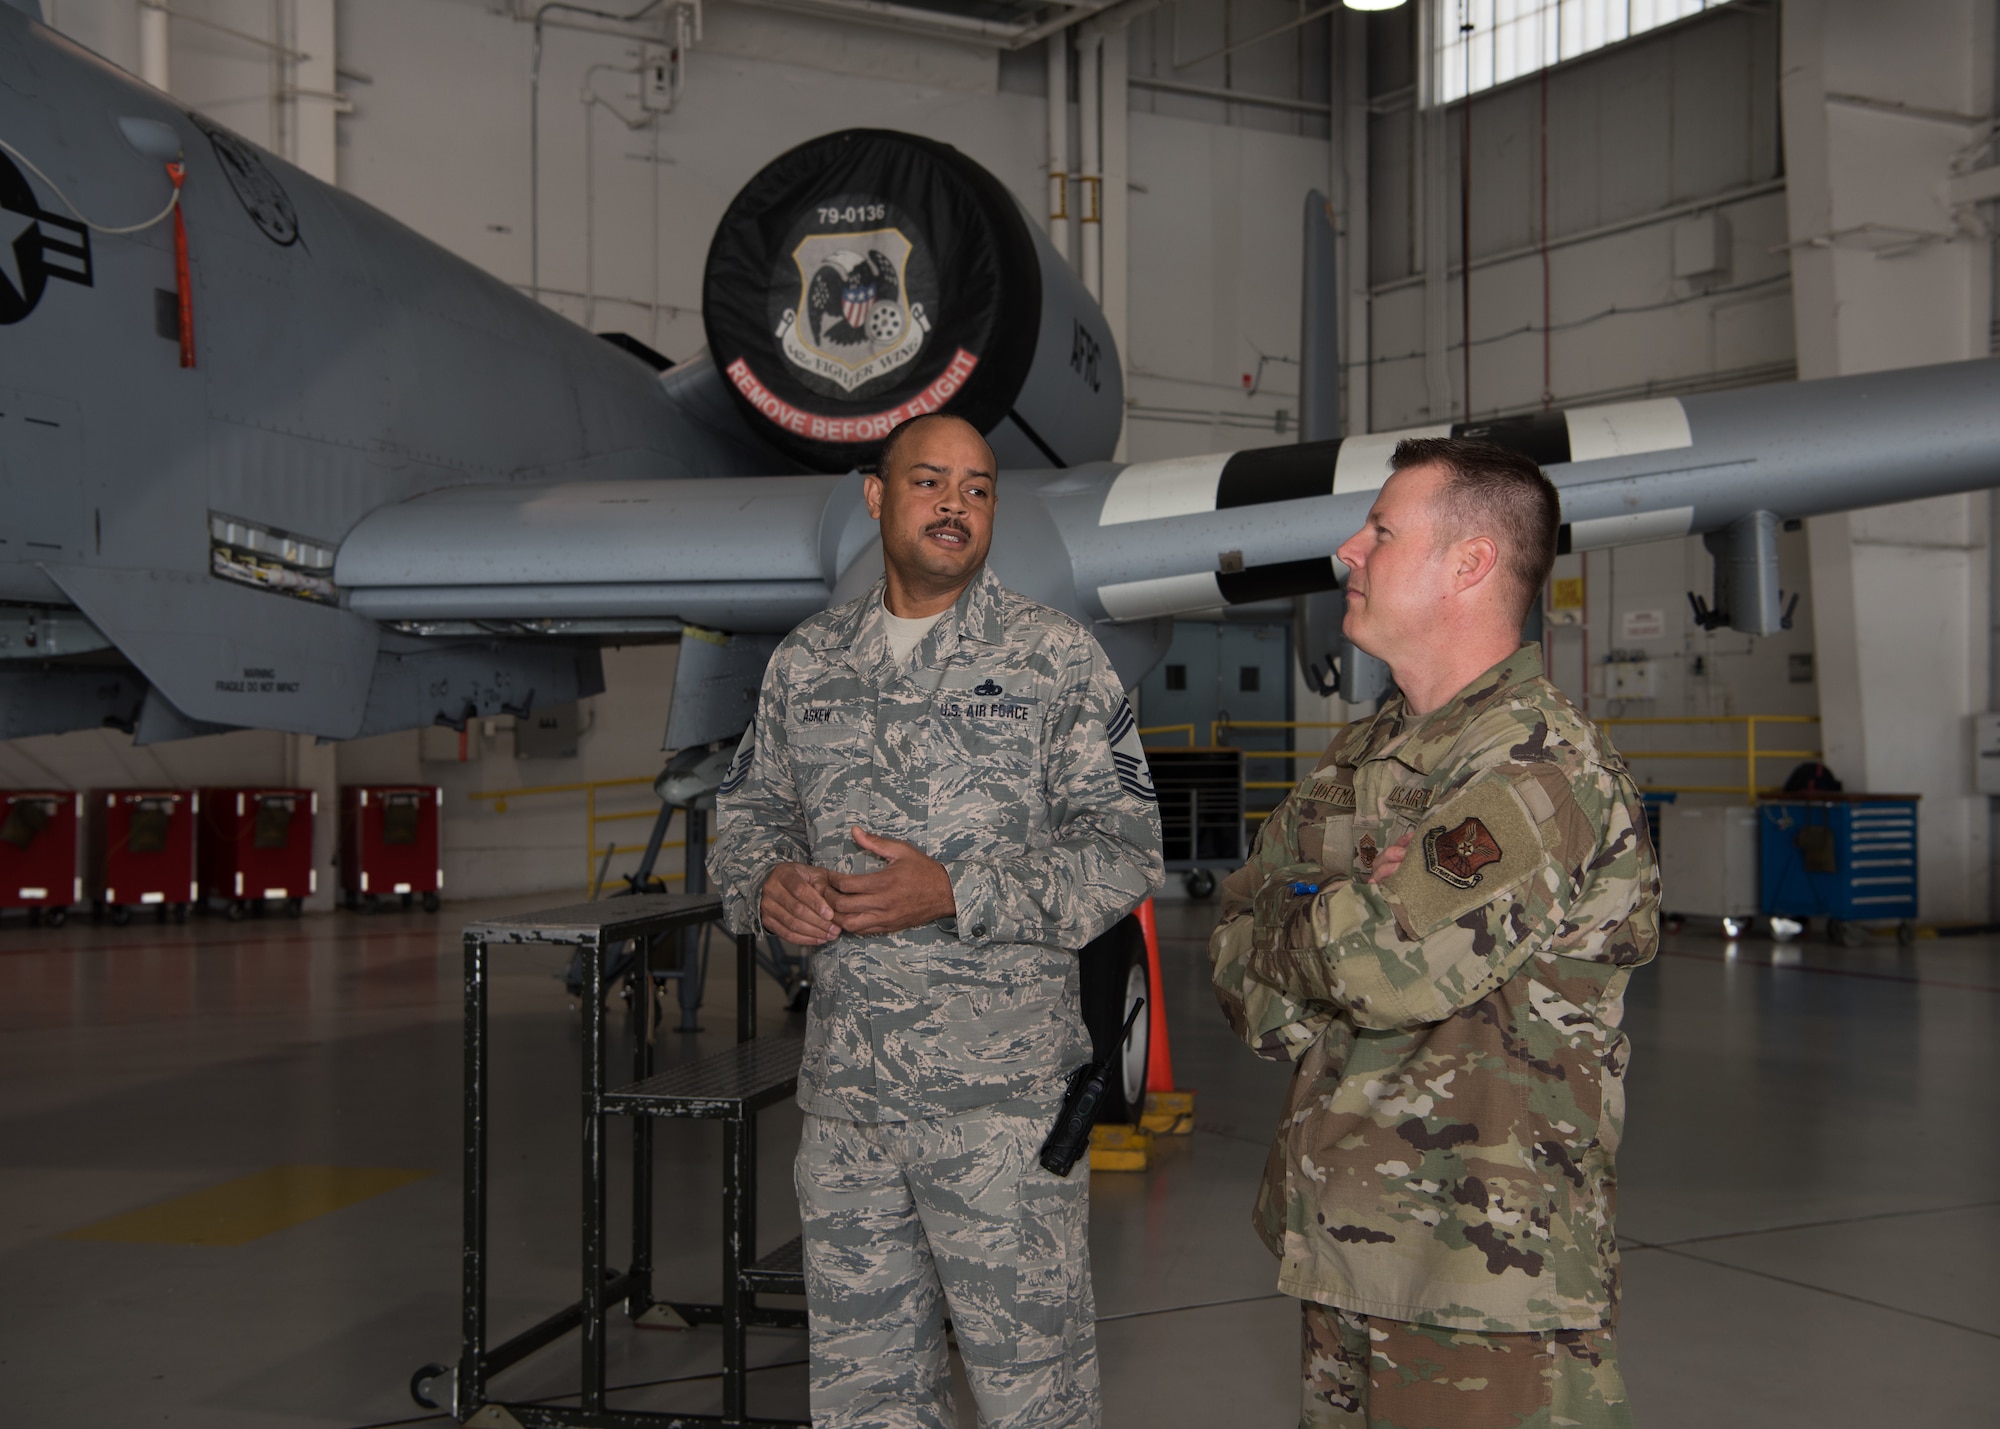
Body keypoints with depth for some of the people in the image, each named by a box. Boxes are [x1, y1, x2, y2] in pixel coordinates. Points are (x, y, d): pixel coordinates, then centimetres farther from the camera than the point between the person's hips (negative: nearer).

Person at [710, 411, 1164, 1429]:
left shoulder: (1057, 659, -2)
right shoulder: (804, 664, 11)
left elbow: (1122, 849, -7)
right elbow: (747, 812, 17)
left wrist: (955, 895, -18)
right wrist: (766, 884, -6)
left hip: (1004, 1089, -4)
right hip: (842, 1088, 4)